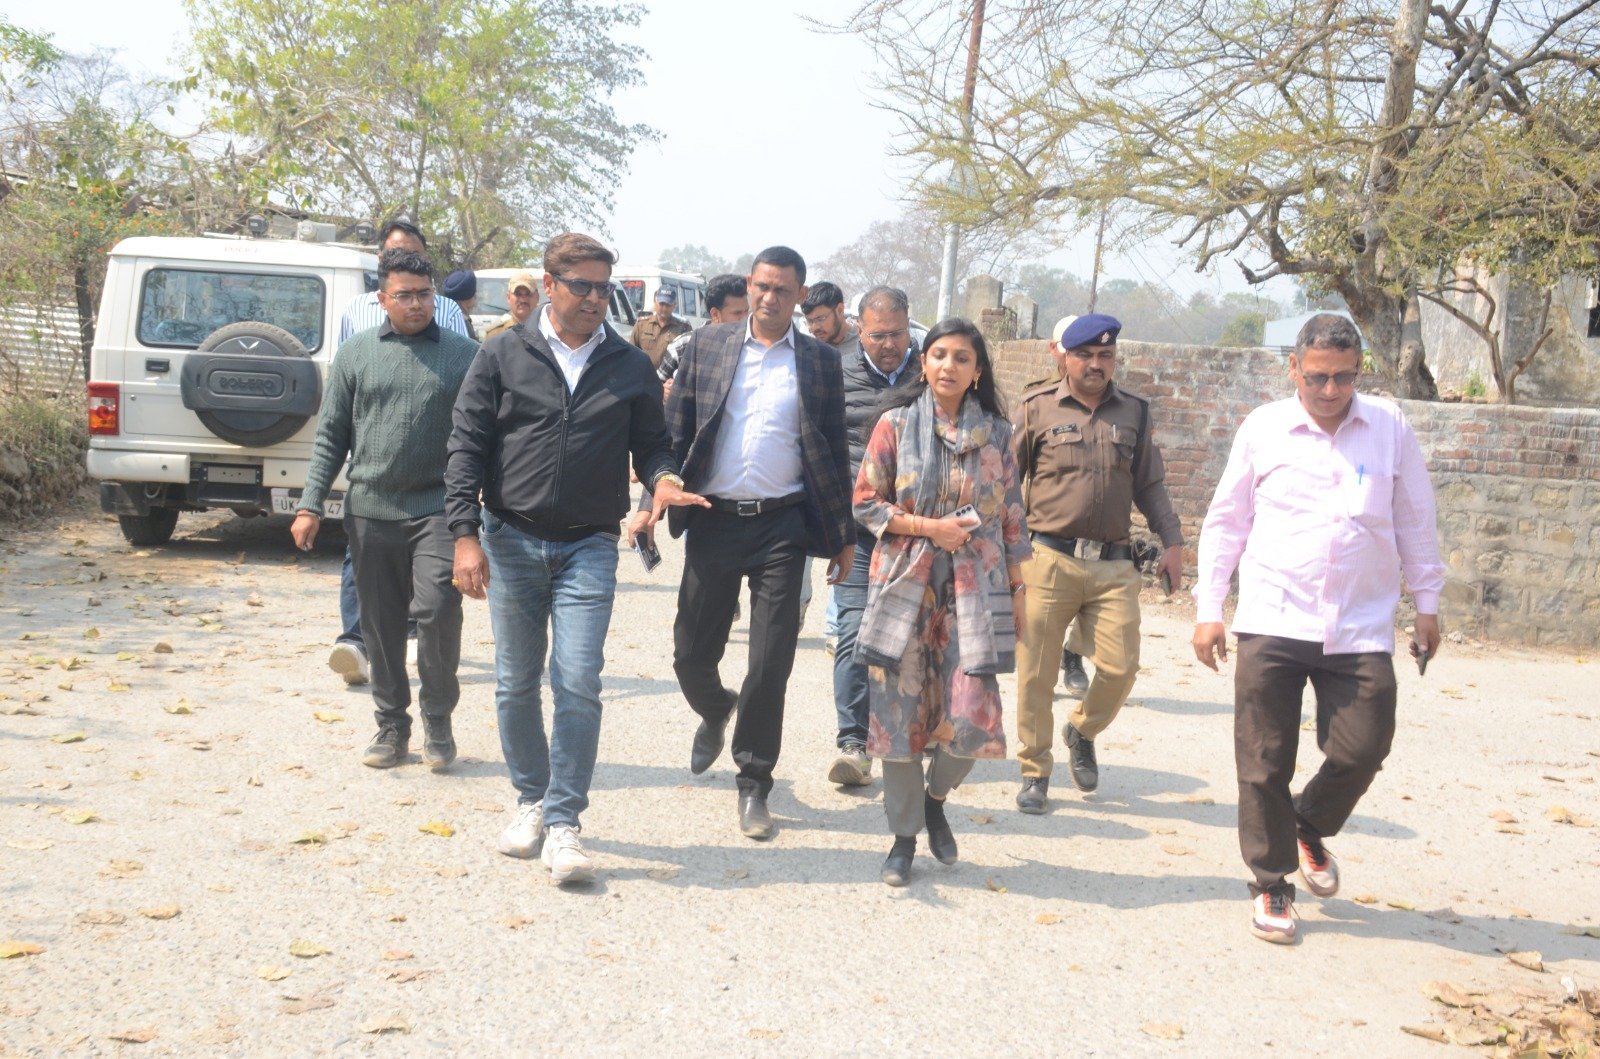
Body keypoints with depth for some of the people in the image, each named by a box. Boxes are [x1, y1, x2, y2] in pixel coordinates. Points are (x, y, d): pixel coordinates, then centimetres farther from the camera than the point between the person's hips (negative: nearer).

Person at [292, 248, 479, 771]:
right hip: (370, 510, 2)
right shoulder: (356, 353, 8)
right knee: (381, 624, 8)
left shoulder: (463, 354, 4)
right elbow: (330, 434, 10)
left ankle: (438, 720, 5)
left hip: (437, 508, -2)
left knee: (437, 610, -14)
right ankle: (392, 727, 22)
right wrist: (310, 504, 3)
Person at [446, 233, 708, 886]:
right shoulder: (503, 357, 3)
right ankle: (530, 802, 26)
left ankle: (562, 823, -3)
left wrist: (662, 477, -12)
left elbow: (651, 444, 12)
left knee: (578, 684, -10)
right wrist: (465, 534, -8)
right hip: (511, 540, 1)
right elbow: (467, 447, 1)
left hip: (589, 547, -1)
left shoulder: (631, 368, 6)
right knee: (516, 684, 9)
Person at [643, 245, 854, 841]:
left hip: (780, 527, -1)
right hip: (712, 522, 1)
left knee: (770, 664, -1)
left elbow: (834, 451, 7)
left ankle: (754, 783, 14)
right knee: (692, 654, 7)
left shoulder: (819, 361, 5)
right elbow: (674, 429, 5)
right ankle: (715, 713, 42)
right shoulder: (707, 346, 7)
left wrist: (842, 536, 6)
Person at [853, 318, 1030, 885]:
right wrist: (928, 527, -11)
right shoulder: (896, 424, 2)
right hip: (906, 583, -1)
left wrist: (1019, 589, 8)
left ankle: (936, 796, 23)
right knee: (900, 711, 1)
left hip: (973, 588, 1)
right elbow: (866, 503, 0)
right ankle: (904, 834, 18)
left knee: (972, 715, -9)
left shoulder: (996, 433, 7)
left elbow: (1012, 518, 10)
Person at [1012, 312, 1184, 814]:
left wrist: (1172, 541, 8)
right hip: (1049, 559, -2)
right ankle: (1035, 772, 17)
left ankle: (1082, 732, 28)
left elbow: (1150, 485, 17)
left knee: (1120, 667, -3)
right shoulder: (1037, 408, 3)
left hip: (1114, 565, 2)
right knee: (1037, 672, 1)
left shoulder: (1134, 412, 12)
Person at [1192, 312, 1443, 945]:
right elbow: (1226, 522, 7)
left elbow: (1414, 520, 12)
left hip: (1361, 628, 1)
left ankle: (1311, 828, 29)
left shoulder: (1389, 428, 4)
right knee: (1265, 763, 2)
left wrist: (1427, 603, 12)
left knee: (1361, 750, -3)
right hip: (1272, 625, -1)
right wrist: (1208, 609, 4)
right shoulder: (1263, 430, 2)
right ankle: (1271, 883, 19)